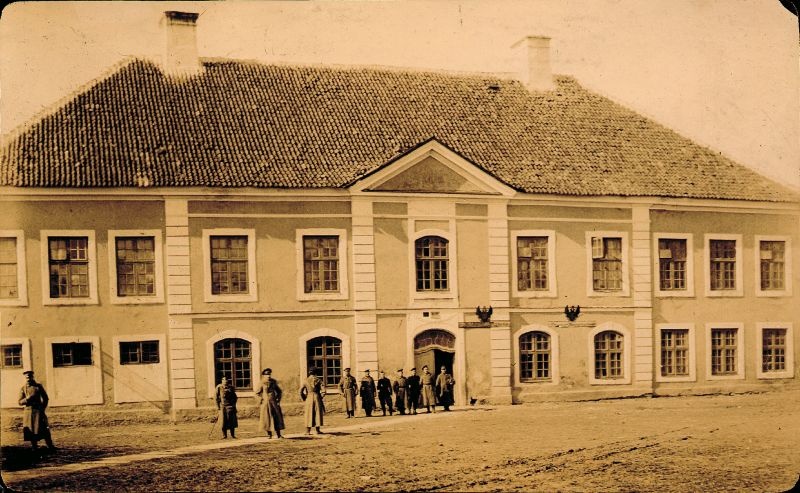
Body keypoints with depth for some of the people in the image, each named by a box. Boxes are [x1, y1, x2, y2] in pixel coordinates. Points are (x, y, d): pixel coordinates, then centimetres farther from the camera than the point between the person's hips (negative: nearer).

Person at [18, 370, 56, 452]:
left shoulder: (38, 386, 3)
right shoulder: (23, 389, 5)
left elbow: (45, 398, 8)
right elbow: (20, 402, 2)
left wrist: (42, 408, -1)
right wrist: (27, 399, -17)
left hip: (38, 411, -1)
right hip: (28, 412, 1)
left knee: (44, 429, -5)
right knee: (30, 431, 2)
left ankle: (51, 447, 2)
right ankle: (35, 448, 13)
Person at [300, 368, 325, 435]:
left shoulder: (306, 380, 2)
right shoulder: (318, 380, -1)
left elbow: (301, 391, -1)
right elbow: (323, 389, -10)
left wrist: (304, 398, 9)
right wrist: (321, 396, 3)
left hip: (309, 398, 1)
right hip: (317, 397, -1)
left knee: (309, 414, 6)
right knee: (318, 413, 7)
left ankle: (308, 431, 3)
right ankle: (318, 430, 7)